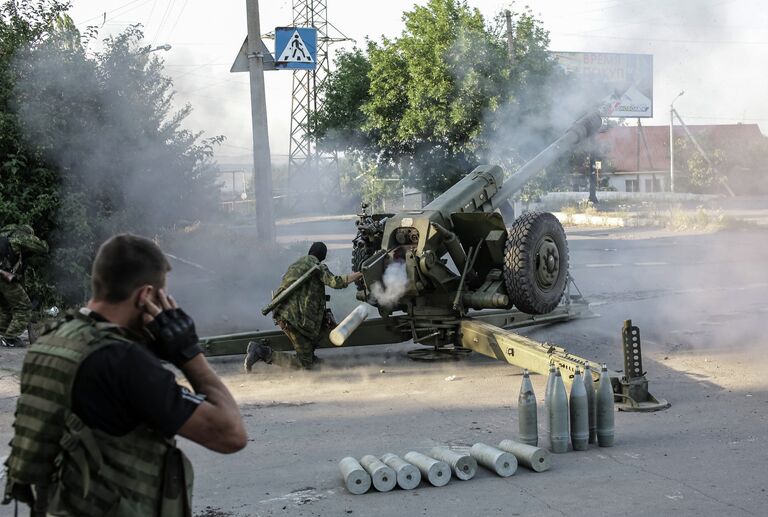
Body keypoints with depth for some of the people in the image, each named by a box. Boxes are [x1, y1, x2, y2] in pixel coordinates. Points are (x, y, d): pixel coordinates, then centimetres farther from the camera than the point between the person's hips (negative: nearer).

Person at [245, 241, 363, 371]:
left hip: (282, 312, 9)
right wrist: (359, 274, -6)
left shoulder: (296, 265, 21)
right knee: (305, 363, -5)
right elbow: (336, 282, -16)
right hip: (293, 318, -9)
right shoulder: (317, 266, -4)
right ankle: (264, 353, -14)